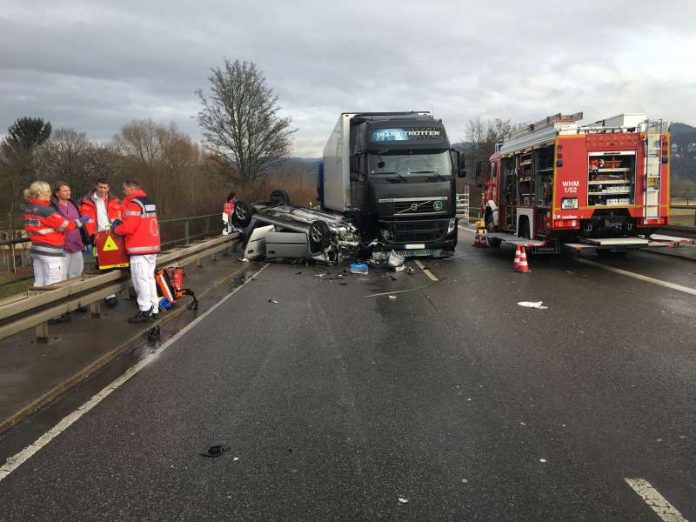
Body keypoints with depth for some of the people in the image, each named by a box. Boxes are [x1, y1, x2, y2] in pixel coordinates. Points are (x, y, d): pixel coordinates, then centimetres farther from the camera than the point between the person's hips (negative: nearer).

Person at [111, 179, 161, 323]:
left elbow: (128, 227, -18)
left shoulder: (133, 204, -12)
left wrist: (116, 228, 2)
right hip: (152, 246, 9)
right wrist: (121, 222, 13)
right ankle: (153, 309, 17)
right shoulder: (148, 202, 17)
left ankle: (145, 311, -3)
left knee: (141, 279, -5)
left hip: (140, 248, -9)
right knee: (149, 277, 13)